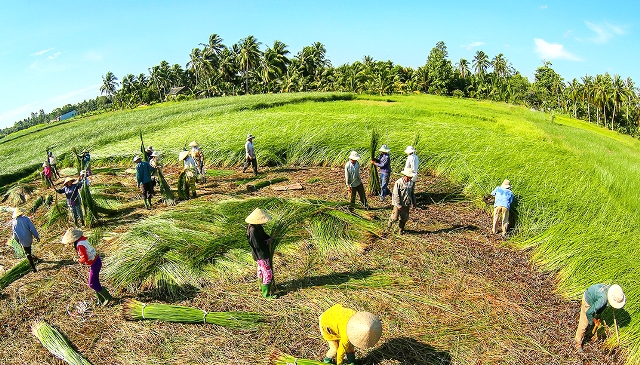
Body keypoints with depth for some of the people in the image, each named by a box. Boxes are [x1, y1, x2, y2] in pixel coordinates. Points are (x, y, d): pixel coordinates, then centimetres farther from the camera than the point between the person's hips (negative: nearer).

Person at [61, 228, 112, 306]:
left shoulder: (80, 245, -26)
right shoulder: (82, 239, 2)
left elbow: (84, 258, -26)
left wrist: (79, 260, -7)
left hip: (94, 264, -9)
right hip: (96, 261, 9)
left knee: (92, 284, 2)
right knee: (95, 283, 17)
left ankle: (107, 297, 12)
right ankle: (101, 299, 27)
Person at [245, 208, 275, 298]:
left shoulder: (258, 227, -1)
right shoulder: (253, 231, -30)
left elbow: (264, 235, 14)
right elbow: (257, 245, -27)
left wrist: (269, 239, -6)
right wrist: (268, 242, -15)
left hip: (263, 253, 10)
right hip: (260, 255, -10)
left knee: (261, 269, 26)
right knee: (267, 272, -2)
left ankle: (262, 287, 47)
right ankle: (266, 293, 10)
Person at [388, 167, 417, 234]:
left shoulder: (411, 183, 0)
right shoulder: (398, 183, -19)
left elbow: (412, 193, 14)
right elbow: (396, 194, -16)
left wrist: (414, 202, 13)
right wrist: (398, 204, -17)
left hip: (406, 204, 5)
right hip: (398, 203, -5)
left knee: (404, 218, 11)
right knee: (395, 217, 3)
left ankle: (401, 229, 30)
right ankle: (391, 221, 37)